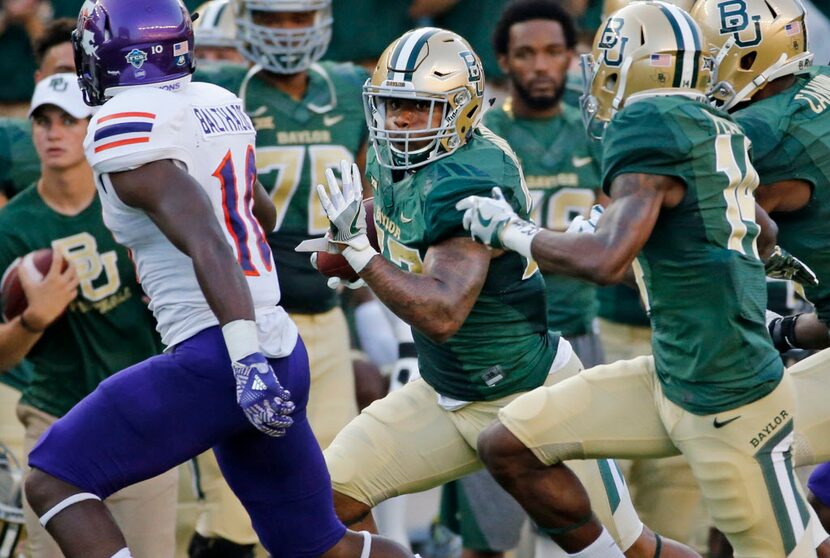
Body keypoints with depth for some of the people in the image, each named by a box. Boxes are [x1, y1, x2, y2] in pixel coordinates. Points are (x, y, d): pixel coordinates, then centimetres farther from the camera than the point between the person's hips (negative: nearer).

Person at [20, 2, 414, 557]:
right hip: (283, 352, 8)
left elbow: (207, 243, -24)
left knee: (53, 483, -4)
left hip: (216, 361, -8)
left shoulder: (126, 130, -11)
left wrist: (247, 360, -31)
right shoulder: (218, 104, 12)